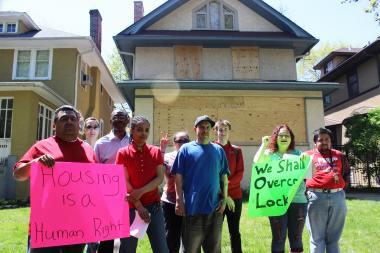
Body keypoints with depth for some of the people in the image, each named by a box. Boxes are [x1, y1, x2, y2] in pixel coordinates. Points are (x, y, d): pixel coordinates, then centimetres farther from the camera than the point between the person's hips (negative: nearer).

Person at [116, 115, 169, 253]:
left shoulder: (156, 151, 3)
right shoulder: (123, 153, -2)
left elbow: (160, 178, -3)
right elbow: (124, 182, -6)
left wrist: (141, 191, -16)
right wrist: (139, 206, -11)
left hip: (154, 205, 1)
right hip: (130, 207, -1)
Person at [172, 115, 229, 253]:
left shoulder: (218, 150, 8)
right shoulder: (186, 149, -1)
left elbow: (224, 177, 10)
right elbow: (179, 177, -2)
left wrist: (224, 199, 3)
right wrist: (179, 200, -7)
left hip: (215, 207, 3)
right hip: (193, 207, -3)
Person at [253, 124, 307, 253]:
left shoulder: (298, 154, 11)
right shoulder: (269, 154, 6)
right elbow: (256, 163, -11)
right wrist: (264, 145, -6)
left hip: (298, 200, 2)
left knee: (296, 237, 9)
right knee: (278, 237, 4)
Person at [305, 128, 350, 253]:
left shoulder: (339, 155, 14)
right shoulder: (308, 156, 4)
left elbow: (346, 174, 21)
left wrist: (342, 185, 6)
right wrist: (307, 191, -7)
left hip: (337, 197, 3)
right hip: (316, 197, -3)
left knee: (334, 237, 12)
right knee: (317, 237, 4)